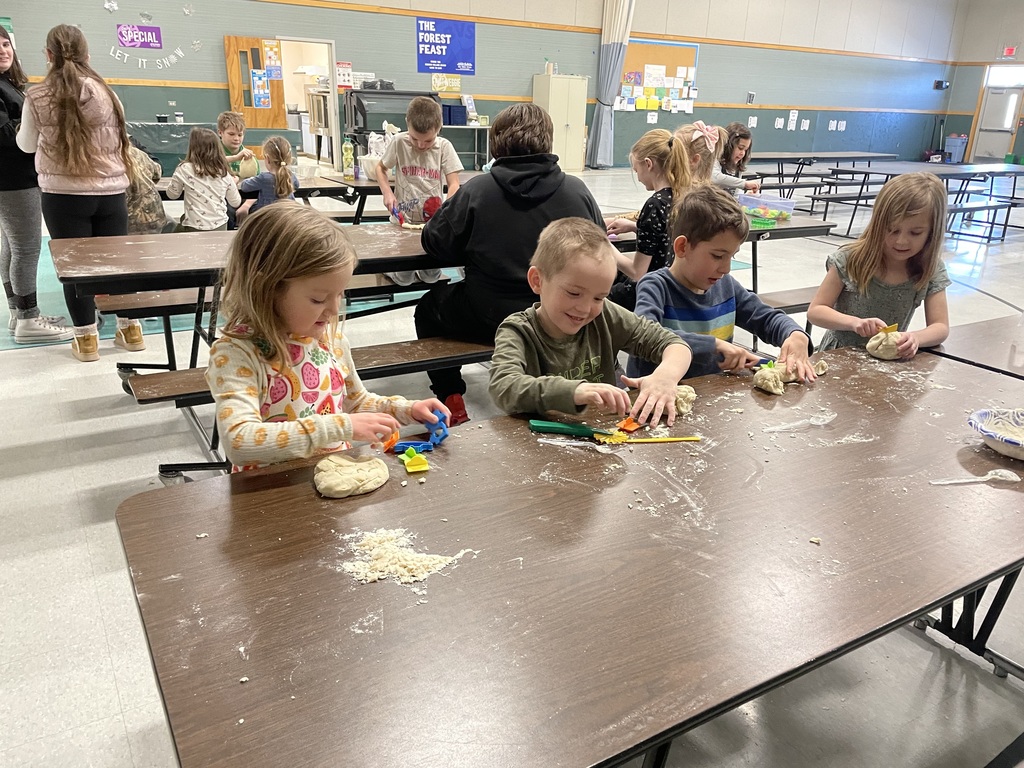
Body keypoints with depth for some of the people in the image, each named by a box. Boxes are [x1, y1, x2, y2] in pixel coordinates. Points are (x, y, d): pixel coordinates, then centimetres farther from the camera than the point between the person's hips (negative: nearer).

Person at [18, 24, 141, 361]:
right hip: (110, 192, 2)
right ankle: (130, 329, 18)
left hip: (63, 195, -2)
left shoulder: (37, 97, -4)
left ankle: (86, 339, 12)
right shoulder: (105, 92, -1)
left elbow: (26, 145, 10)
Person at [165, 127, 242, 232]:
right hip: (220, 226, 4)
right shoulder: (224, 173, -1)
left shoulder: (184, 170, -10)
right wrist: (233, 182, 28)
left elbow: (172, 194, 6)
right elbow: (236, 203, 11)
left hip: (195, 227, -4)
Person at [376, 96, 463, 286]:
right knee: (404, 278, -1)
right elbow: (380, 168, 7)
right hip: (403, 220, -1)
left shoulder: (444, 146, -8)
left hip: (433, 221, 1)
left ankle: (422, 269, 36)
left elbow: (453, 184, -10)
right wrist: (387, 192, -11)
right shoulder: (399, 142, -8)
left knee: (431, 276, 2)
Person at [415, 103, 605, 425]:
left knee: (429, 307, 27)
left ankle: (452, 401, 22)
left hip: (489, 321, -3)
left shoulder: (476, 190, -10)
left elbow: (434, 243, -3)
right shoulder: (577, 191, -4)